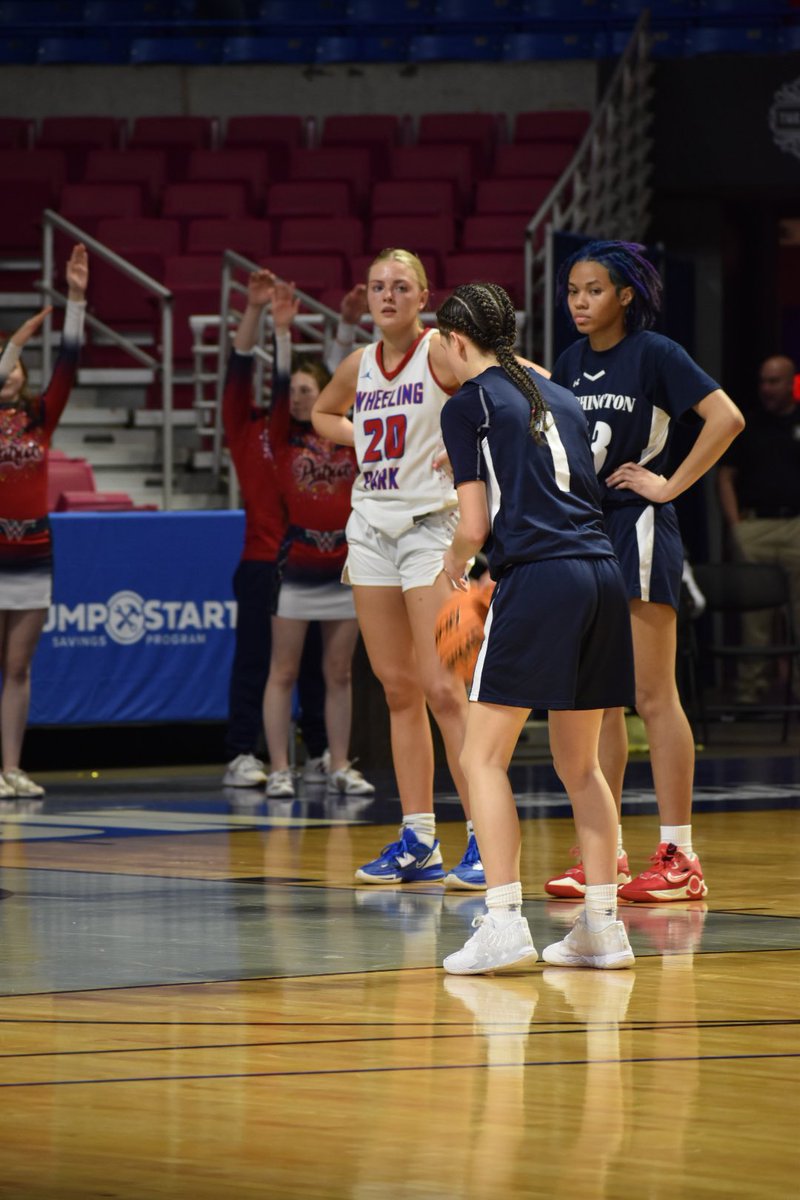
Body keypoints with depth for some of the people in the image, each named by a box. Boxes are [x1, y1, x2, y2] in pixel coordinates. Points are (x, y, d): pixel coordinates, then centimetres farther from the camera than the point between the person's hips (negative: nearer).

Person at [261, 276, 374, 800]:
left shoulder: (350, 437, 6)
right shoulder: (286, 439, -1)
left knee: (339, 674, 8)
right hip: (296, 572, -2)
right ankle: (279, 770, 2)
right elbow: (279, 384, -11)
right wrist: (282, 329, -22)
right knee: (284, 673, 0)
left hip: (347, 569, 2)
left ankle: (340, 768, 12)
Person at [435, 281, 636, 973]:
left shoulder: (468, 406, 2)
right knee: (580, 765, 15)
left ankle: (504, 924, -12)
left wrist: (456, 559, 19)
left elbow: (475, 526, -3)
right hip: (602, 574, 7)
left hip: (537, 580, -7)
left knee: (483, 758, -1)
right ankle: (603, 926, 12)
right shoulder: (559, 398, 21)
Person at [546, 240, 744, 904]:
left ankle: (679, 856, -3)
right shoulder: (572, 363, 12)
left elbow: (726, 418, -17)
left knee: (654, 697, -6)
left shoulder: (655, 353, -8)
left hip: (638, 530, -7)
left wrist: (670, 483, -15)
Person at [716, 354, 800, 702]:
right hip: (754, 526, 1)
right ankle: (751, 684, 4)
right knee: (753, 612, 0)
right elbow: (725, 477, 12)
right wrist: (734, 524, 0)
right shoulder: (746, 425, 12)